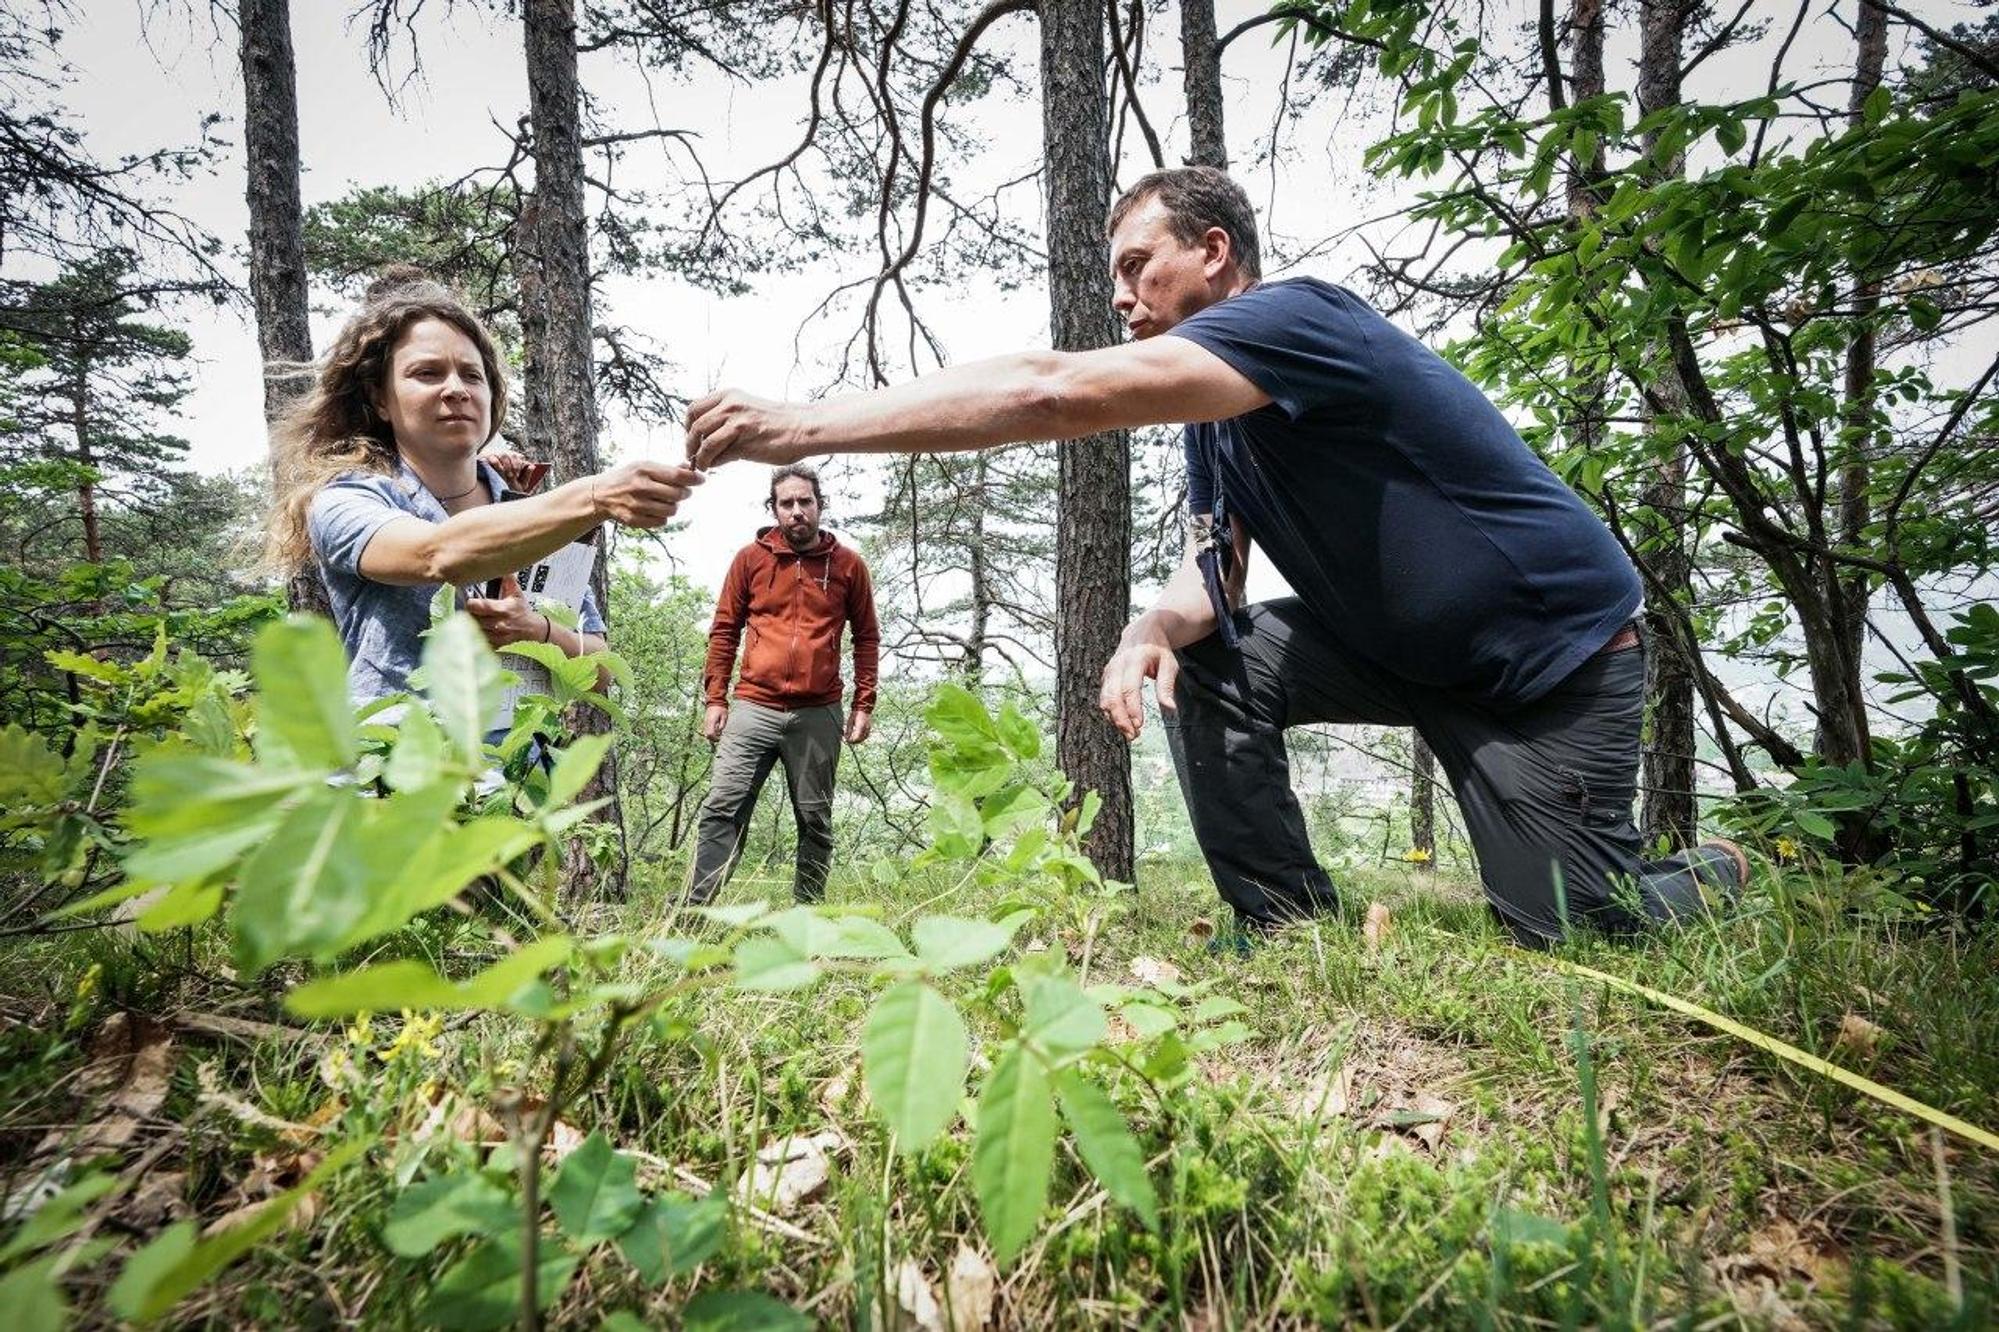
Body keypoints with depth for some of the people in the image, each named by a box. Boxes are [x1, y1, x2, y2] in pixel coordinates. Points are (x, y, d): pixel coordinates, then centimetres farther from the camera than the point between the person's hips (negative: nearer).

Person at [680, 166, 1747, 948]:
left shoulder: (1295, 316, -26)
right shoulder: (1218, 418, 4)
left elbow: (1054, 391, -37)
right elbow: (1211, 579, 0)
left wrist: (803, 425, -38)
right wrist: (1155, 628, -25)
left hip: (1555, 653, -7)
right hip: (1402, 648, 7)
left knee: (1570, 935, -7)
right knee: (1203, 664, -10)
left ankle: (1715, 874, 28)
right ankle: (1283, 923, -2)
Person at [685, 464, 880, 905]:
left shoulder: (848, 564, 6)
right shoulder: (750, 558, 6)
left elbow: (867, 638, 10)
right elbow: (724, 631, 10)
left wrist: (864, 705, 3)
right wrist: (715, 699, 3)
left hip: (818, 714, 0)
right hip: (753, 708, 0)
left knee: (815, 821, 6)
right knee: (722, 810, -7)